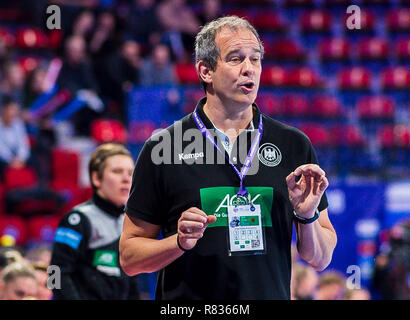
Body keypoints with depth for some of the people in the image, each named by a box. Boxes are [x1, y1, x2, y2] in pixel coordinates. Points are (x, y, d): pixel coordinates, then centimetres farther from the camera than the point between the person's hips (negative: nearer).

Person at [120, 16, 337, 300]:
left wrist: (307, 216, -11)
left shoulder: (294, 145, 5)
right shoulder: (162, 147, -1)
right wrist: (181, 242, -15)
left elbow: (320, 260, 6)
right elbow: (129, 257, 0)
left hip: (271, 297, 3)